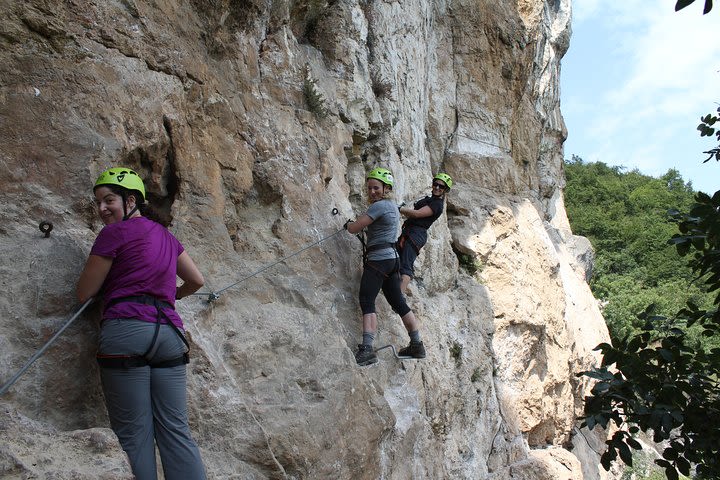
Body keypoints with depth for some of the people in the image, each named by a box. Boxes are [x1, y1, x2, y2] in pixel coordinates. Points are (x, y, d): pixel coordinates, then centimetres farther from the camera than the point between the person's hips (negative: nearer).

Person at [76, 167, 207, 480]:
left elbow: (84, 293, 4)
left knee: (134, 436, -3)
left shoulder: (114, 232, 0)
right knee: (176, 432, 5)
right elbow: (197, 281, 28)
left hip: (127, 329, -6)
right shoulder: (165, 234, 20)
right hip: (169, 332, 6)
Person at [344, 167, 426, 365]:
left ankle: (367, 349, -26)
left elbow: (354, 228, -12)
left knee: (367, 302, -15)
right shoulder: (393, 206, 18)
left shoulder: (379, 205, -12)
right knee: (398, 302, 15)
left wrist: (348, 224, 9)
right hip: (391, 258, 10)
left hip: (378, 258, -10)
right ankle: (417, 345, 21)